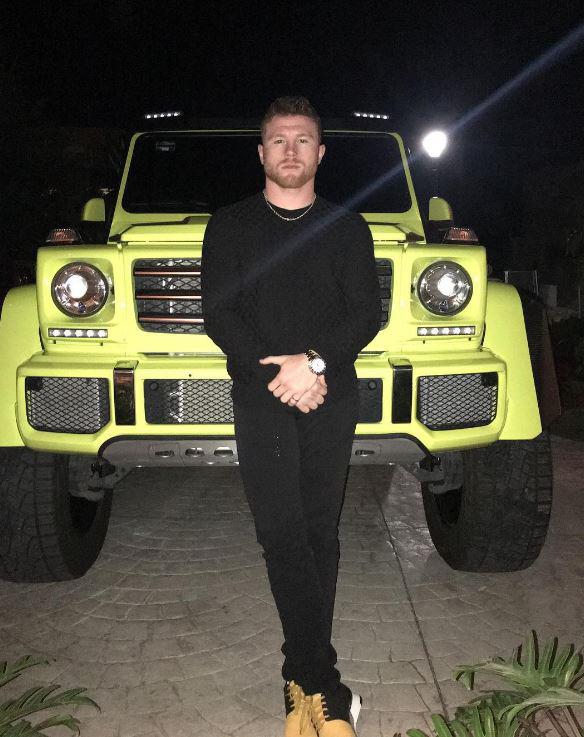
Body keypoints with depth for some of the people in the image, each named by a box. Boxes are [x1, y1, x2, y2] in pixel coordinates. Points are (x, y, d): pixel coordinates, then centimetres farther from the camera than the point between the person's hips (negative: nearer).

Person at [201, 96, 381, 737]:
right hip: (259, 395, -1)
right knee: (282, 533, -9)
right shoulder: (229, 226, 9)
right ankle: (323, 684, -1)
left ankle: (303, 678, 19)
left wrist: (314, 362, -15)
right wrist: (278, 374, -12)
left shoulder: (347, 227, 10)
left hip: (333, 396, 1)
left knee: (319, 532, 5)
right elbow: (217, 313, -1)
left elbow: (366, 315, 1)